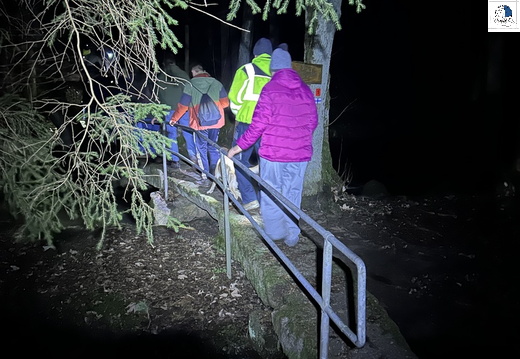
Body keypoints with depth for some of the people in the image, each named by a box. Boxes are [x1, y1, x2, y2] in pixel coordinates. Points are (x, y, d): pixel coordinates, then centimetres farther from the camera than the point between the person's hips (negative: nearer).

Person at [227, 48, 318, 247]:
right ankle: (292, 236, 20)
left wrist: (239, 146, -3)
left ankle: (273, 232, 19)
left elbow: (258, 124, -12)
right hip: (300, 154, 5)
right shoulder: (305, 90, 5)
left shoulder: (270, 89, -10)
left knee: (270, 193, 11)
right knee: (293, 195, 13)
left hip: (273, 152, -4)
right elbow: (313, 121, 10)